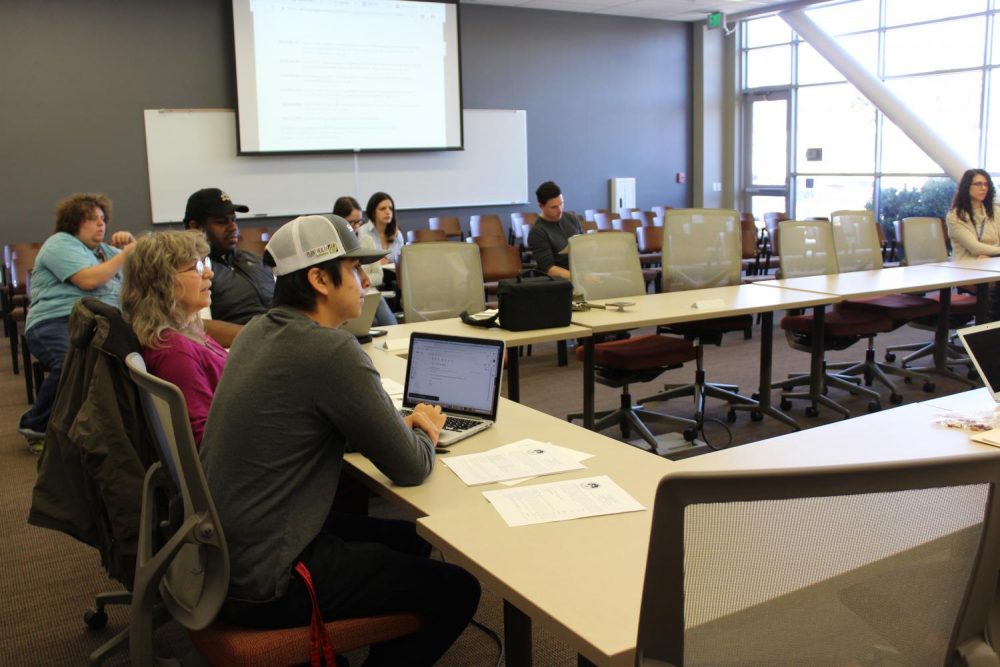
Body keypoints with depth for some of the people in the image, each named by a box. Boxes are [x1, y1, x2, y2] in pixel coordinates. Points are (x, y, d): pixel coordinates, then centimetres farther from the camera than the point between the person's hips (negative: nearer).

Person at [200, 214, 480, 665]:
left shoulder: (257, 332, 3)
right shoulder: (331, 350, -24)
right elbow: (410, 468, -16)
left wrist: (402, 424, 4)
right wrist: (426, 432, 7)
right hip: (262, 582, -9)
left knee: (407, 539, 22)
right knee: (455, 590, 2)